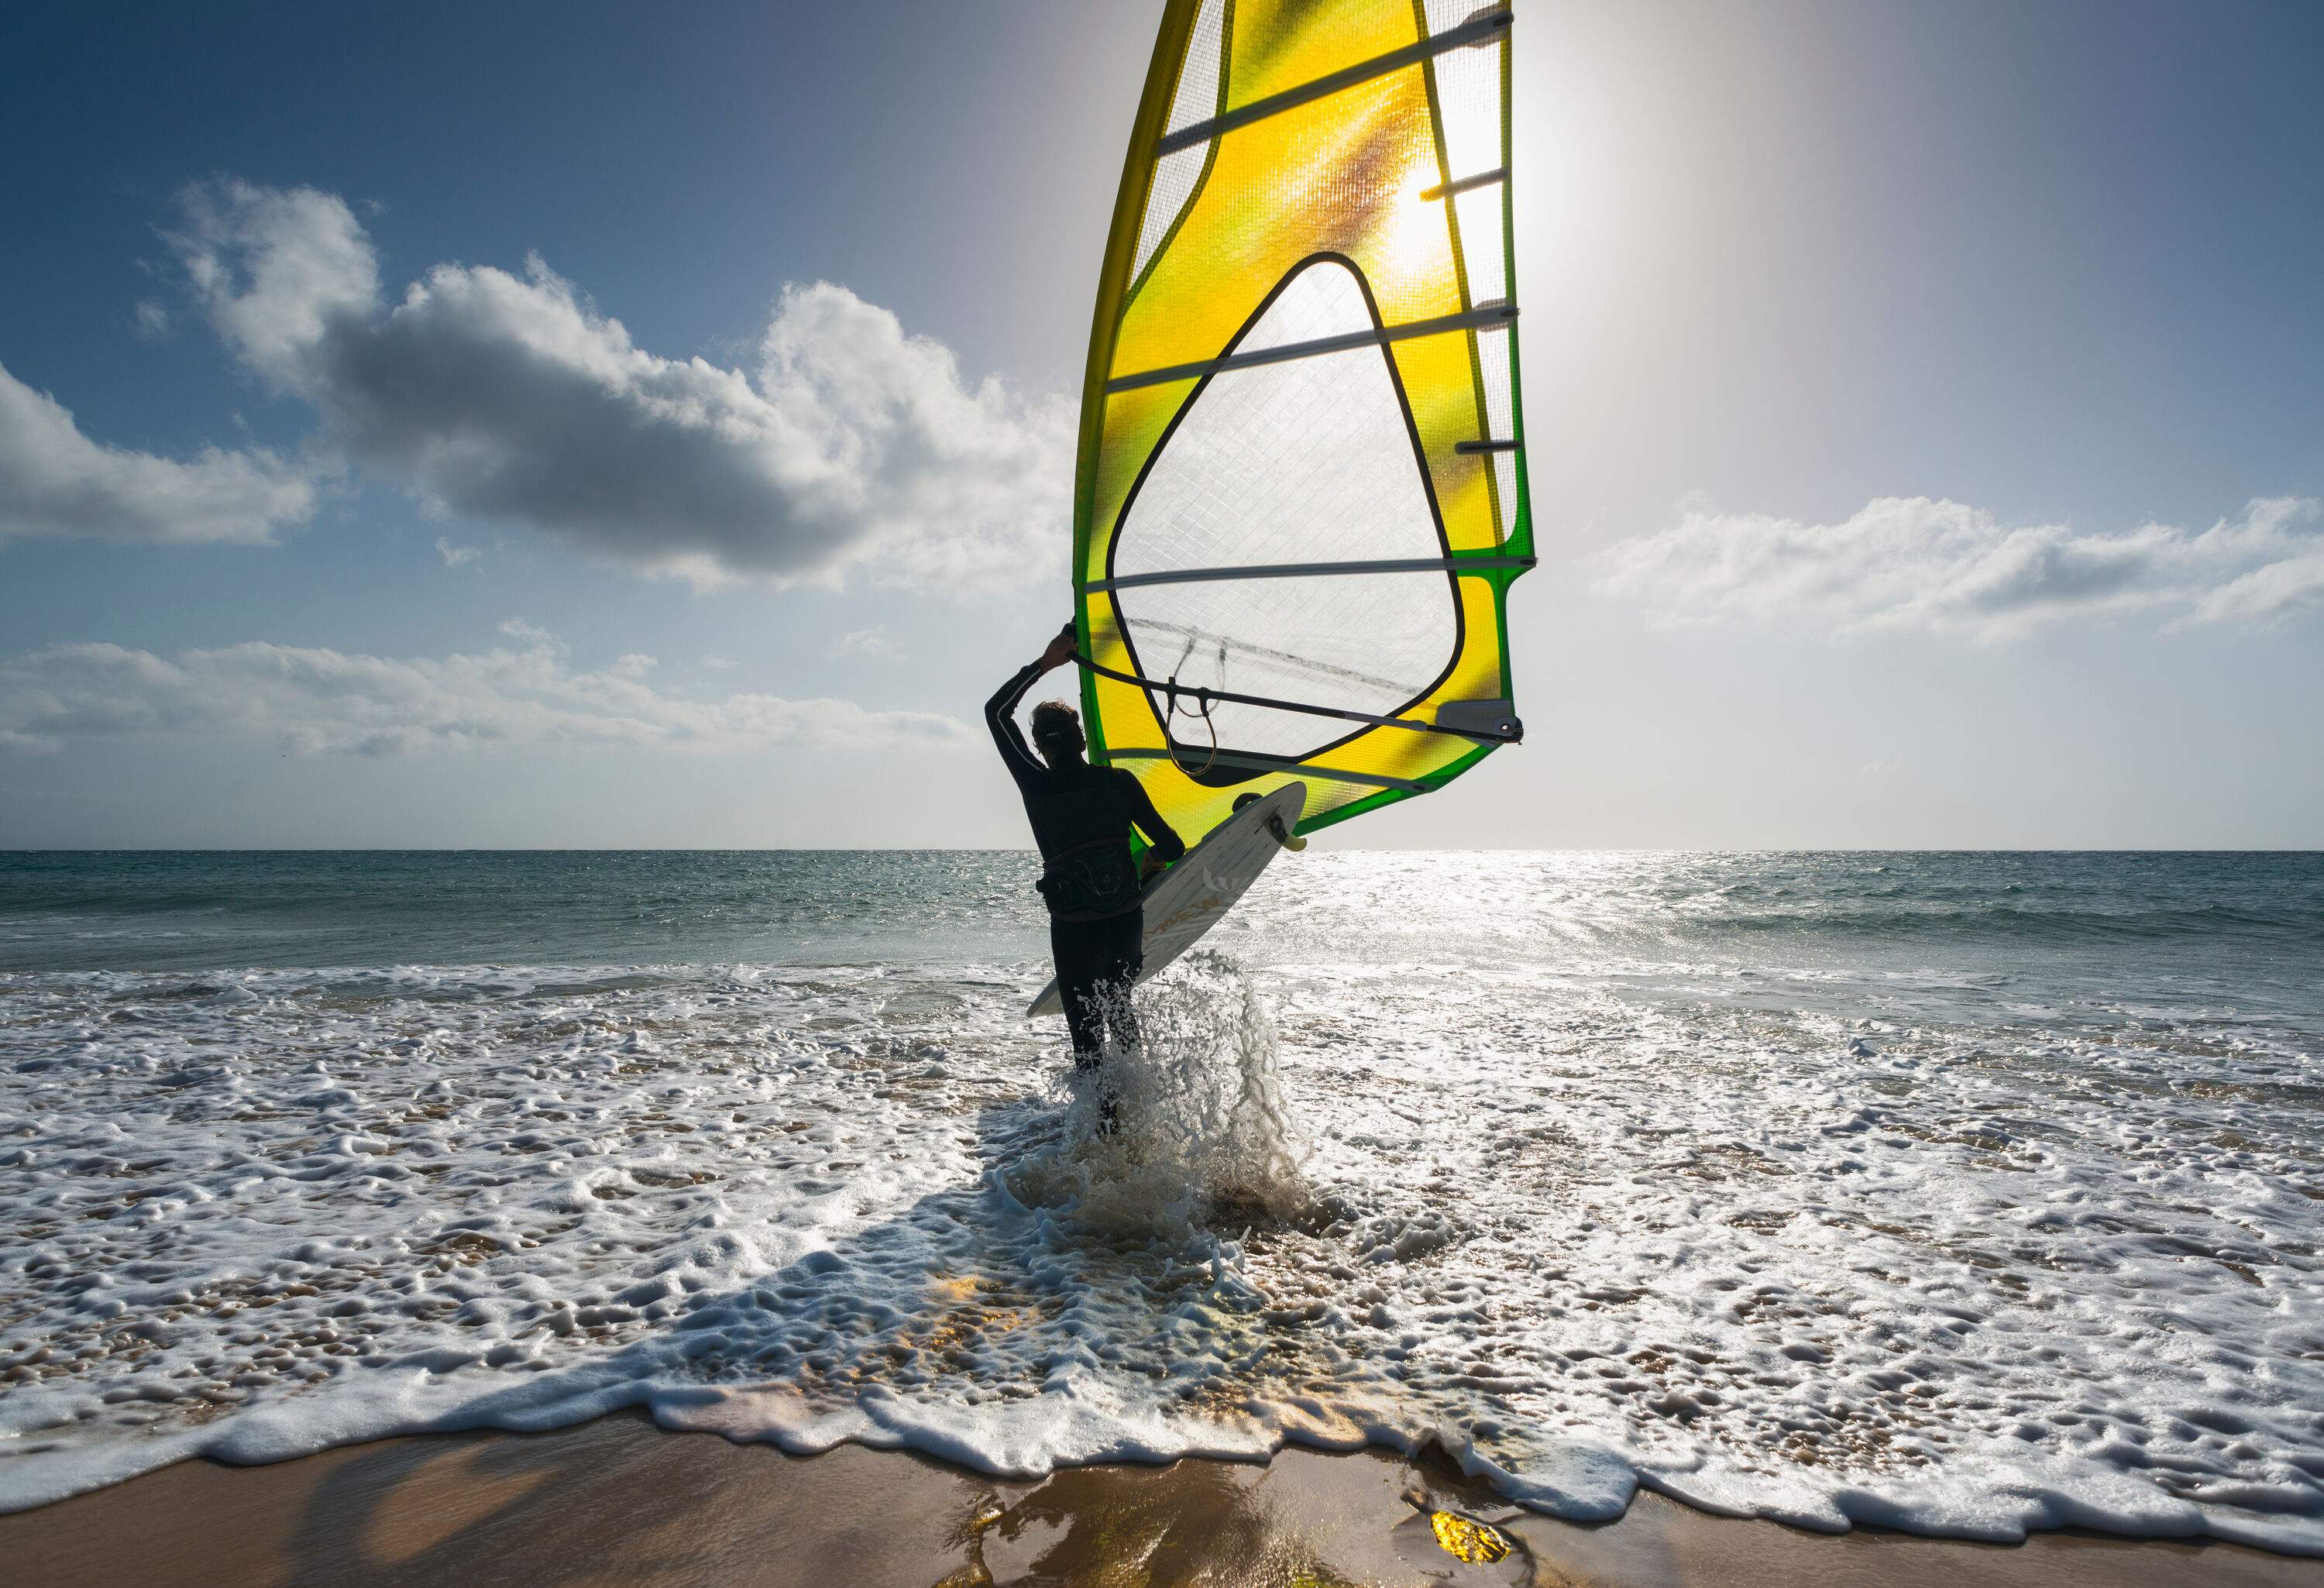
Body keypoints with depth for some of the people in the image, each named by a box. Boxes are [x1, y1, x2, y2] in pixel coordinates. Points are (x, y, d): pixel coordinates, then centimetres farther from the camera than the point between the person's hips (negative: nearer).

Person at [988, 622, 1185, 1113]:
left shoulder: (1035, 785, -7)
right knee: (1120, 1007, 29)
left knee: (1087, 1035, 11)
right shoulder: (1119, 782, -4)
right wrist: (1152, 859, 21)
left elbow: (996, 710, 6)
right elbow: (1172, 846, -1)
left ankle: (1110, 1123, 4)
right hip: (1127, 921, 3)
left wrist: (1044, 663, 5)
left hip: (1072, 930, -3)